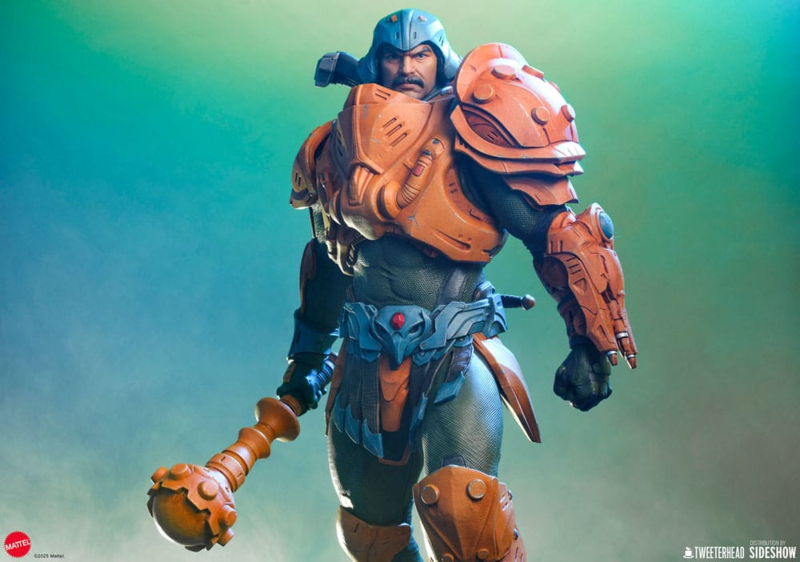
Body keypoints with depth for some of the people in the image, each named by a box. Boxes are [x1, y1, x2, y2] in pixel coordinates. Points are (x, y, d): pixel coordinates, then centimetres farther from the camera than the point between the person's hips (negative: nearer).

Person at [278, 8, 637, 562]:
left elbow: (555, 231, -8)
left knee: (459, 504, -28)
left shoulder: (467, 136, -5)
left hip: (455, 357, -4)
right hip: (368, 365, 5)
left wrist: (592, 343, -12)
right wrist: (307, 357, 29)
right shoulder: (339, 150, 10)